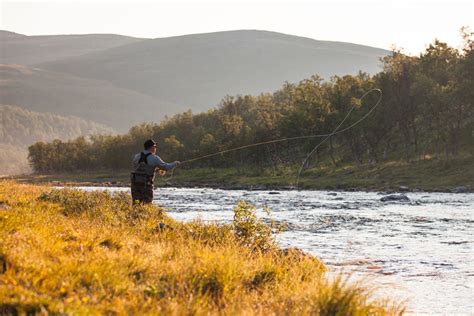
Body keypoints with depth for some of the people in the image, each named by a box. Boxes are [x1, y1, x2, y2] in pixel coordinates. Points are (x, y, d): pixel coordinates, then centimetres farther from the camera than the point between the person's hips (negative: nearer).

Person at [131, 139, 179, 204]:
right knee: (147, 203, 1)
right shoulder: (154, 158, -6)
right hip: (146, 185, -5)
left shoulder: (137, 156, 8)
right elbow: (167, 167, 1)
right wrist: (175, 163, 22)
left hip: (135, 182, 5)